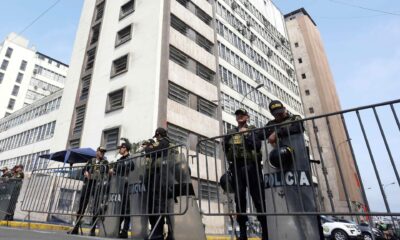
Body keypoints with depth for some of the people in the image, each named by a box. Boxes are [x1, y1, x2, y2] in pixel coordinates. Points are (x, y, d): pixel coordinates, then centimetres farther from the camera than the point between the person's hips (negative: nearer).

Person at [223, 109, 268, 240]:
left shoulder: (252, 130, 11)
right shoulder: (231, 132, 20)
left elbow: (257, 145, -5)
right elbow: (224, 147, 10)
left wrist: (246, 135, -12)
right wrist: (228, 138, -7)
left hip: (251, 165, -3)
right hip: (236, 167, 3)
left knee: (258, 197, -4)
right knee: (239, 198, 3)